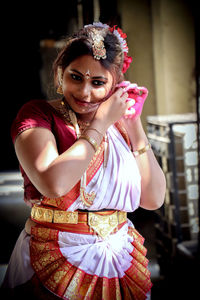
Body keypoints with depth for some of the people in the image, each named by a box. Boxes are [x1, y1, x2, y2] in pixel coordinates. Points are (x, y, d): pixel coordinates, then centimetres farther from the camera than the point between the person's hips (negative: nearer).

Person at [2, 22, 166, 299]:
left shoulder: (119, 123, 3)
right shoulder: (37, 115, -9)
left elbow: (153, 199, -3)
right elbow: (53, 183, -28)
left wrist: (135, 126, -8)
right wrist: (101, 124, -19)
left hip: (122, 260, 5)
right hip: (57, 262, -4)